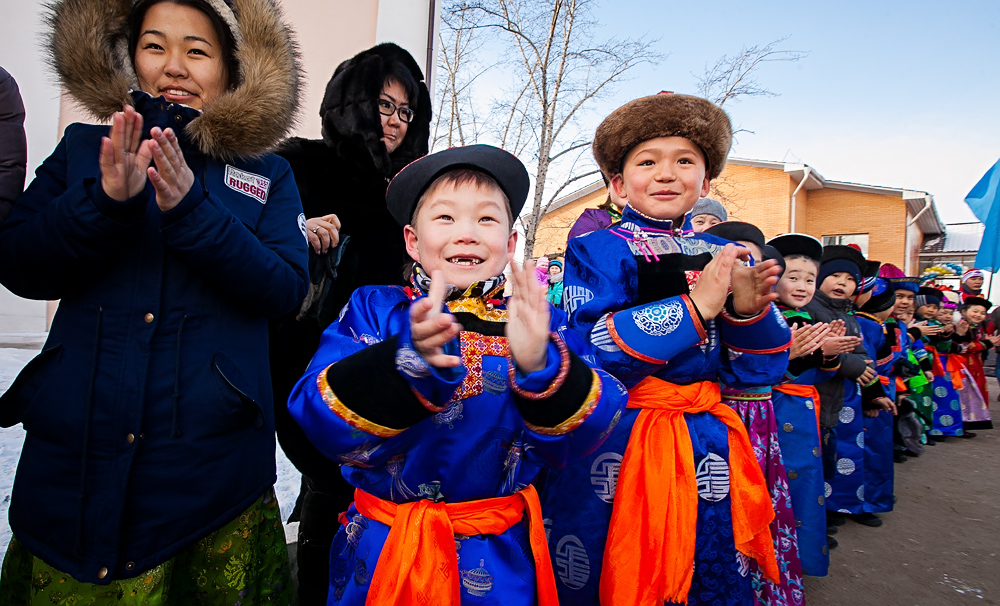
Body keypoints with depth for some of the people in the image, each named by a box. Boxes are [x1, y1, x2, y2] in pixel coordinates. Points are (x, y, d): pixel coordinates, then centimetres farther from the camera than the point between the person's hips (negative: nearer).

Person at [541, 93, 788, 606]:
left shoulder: (724, 256, 7)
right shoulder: (598, 251, -5)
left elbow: (758, 372, 6)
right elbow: (593, 350, -20)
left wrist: (748, 312, -14)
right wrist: (695, 305, -22)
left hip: (706, 447, 5)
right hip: (615, 447, -4)